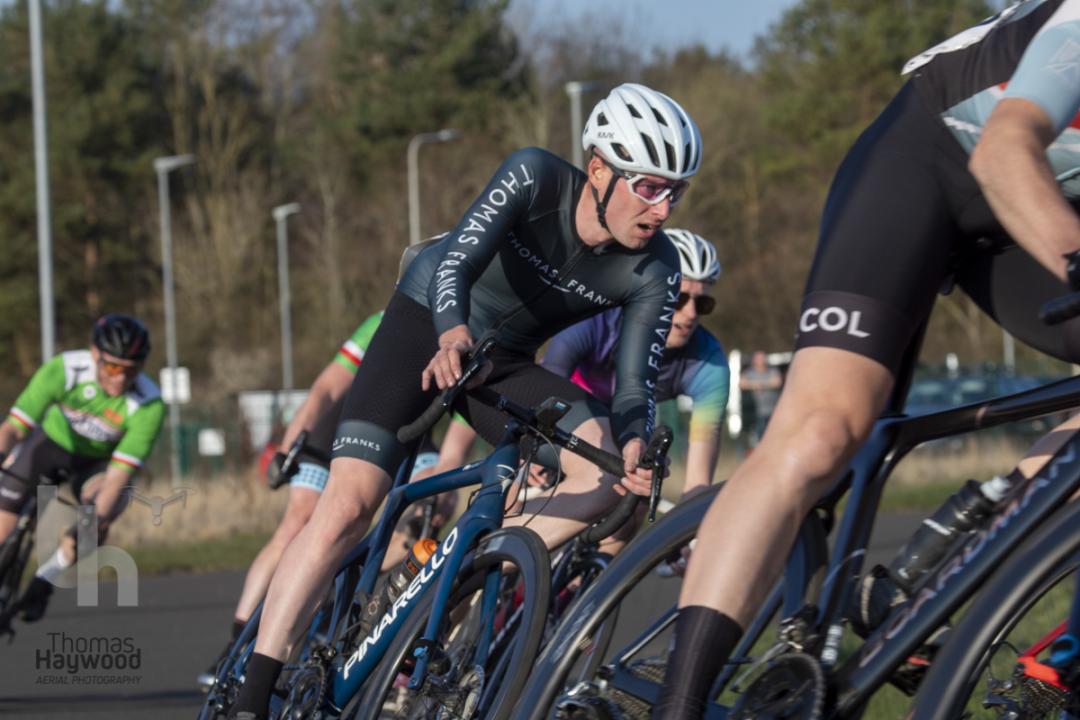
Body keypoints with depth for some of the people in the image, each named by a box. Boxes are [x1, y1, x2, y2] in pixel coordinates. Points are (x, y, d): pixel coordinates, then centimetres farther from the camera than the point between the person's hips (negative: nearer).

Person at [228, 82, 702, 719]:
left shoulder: (654, 272, -18)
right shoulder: (536, 177, -26)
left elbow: (635, 385, -19)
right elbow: (457, 260, -36)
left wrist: (636, 444, -41)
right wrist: (453, 334, -57)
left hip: (505, 366, 4)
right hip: (423, 326, -4)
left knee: (609, 464, -23)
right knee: (348, 505, -19)